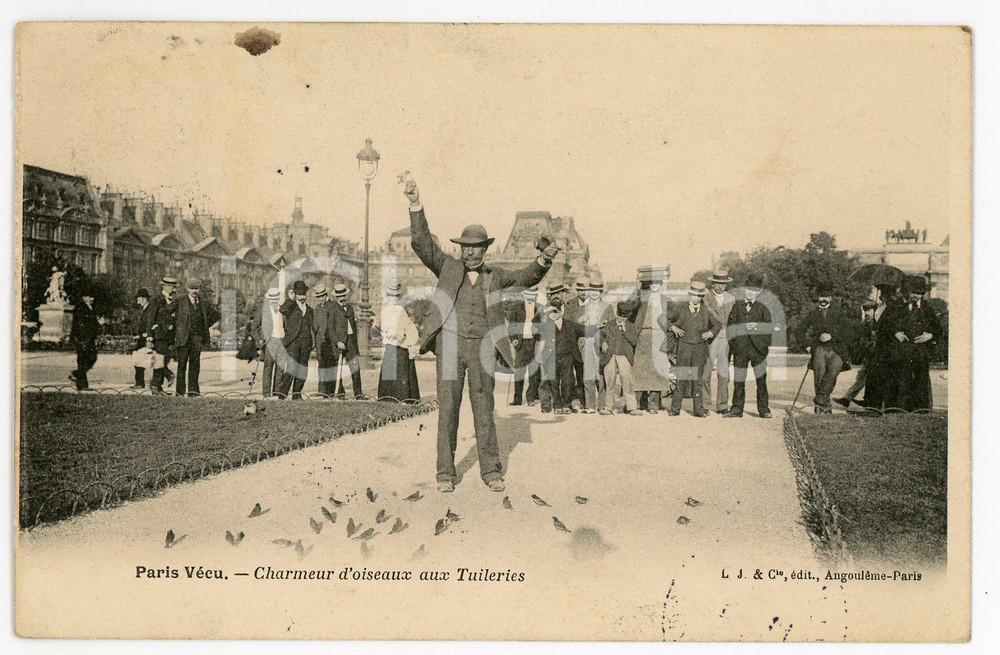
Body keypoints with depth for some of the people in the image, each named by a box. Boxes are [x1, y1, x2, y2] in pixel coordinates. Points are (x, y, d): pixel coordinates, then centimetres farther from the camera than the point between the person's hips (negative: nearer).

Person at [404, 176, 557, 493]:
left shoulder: (494, 276, 15)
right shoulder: (449, 267, 9)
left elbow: (527, 278, 8)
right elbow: (422, 243, 0)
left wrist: (543, 260, -13)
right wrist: (415, 205, -12)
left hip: (482, 348, 1)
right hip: (451, 344, -1)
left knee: (484, 409, 4)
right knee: (448, 408, -1)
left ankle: (491, 471, 10)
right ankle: (446, 473, 5)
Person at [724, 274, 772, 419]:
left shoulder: (762, 308, 9)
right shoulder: (737, 307, 12)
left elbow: (768, 327, 5)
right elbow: (729, 326, 9)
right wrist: (732, 343, 1)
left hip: (758, 348, -1)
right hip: (740, 348, 1)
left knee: (761, 380, 2)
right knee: (738, 380, 2)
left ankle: (764, 410, 9)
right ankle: (736, 409, 7)